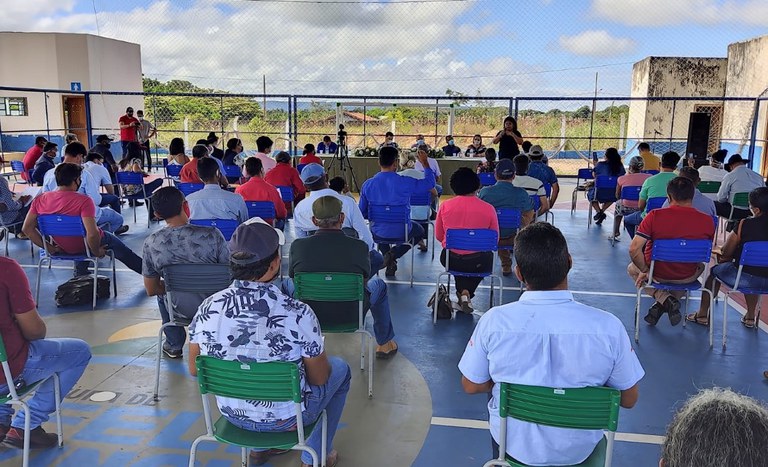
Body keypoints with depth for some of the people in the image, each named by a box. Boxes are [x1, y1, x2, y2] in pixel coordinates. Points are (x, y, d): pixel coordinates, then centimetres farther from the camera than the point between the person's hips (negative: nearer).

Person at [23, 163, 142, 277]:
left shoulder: (40, 199, -11)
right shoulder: (83, 201, -29)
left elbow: (27, 228, -8)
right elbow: (92, 234, -36)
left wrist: (50, 248, -1)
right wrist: (96, 252, -17)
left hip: (62, 248, 5)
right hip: (83, 247, -5)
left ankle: (80, 274, 53)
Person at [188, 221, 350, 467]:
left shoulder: (207, 309, -17)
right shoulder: (298, 314, -29)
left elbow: (194, 370, -2)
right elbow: (319, 378, -15)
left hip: (232, 414, 5)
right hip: (286, 417, -4)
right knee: (340, 369, 23)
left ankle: (261, 447, 39)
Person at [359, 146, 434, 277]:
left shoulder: (367, 184, -11)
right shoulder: (405, 182, -18)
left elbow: (362, 213, 0)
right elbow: (430, 183, -2)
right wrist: (425, 162, 7)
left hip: (378, 232, 3)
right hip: (401, 231, -3)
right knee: (419, 231, 30)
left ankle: (390, 262, 26)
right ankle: (394, 253, 5)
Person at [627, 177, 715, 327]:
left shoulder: (654, 216, -19)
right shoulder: (707, 221, -13)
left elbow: (634, 249, -22)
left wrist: (644, 271, -6)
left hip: (657, 273, -1)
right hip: (687, 277, 2)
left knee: (632, 269, 33)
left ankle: (664, 299, 7)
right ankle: (666, 303, 17)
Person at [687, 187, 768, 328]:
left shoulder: (745, 225, -15)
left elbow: (725, 253, -5)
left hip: (746, 279, -5)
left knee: (715, 270, 24)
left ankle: (703, 314, 34)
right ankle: (750, 317, 42)